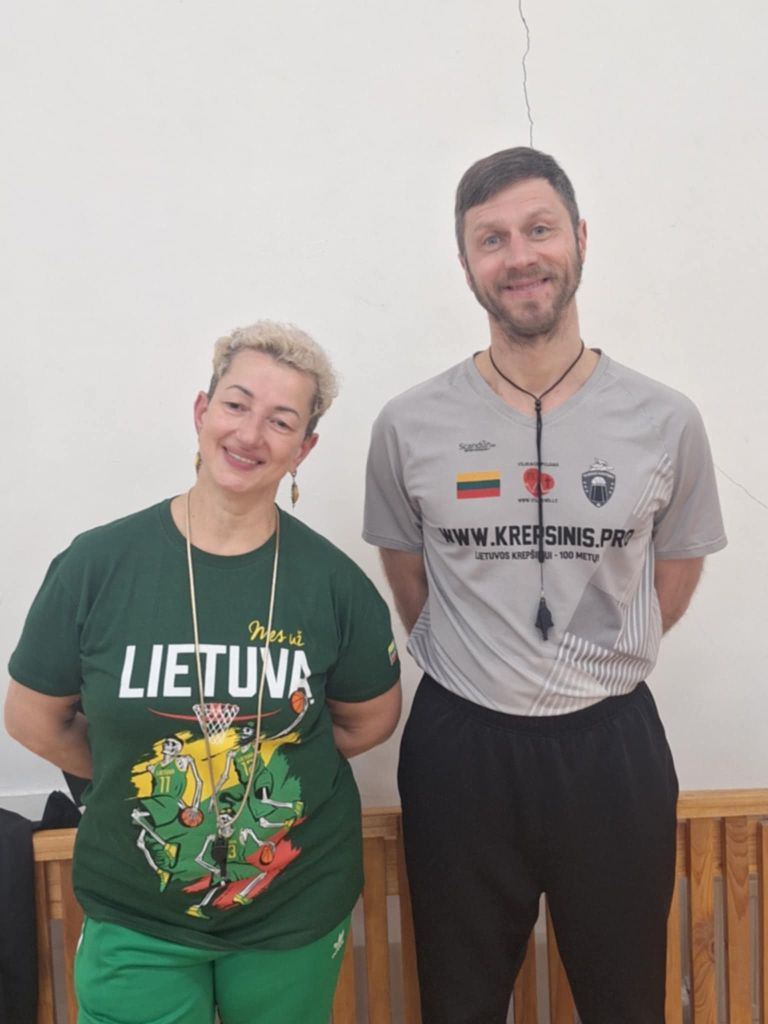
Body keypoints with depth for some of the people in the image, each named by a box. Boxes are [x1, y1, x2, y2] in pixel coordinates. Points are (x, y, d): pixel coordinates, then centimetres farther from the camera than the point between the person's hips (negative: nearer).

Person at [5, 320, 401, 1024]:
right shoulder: (96, 565, -14)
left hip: (298, 914, 1)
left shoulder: (333, 582, -13)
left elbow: (371, 719, 3)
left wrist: (279, 760, -1)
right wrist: (139, 777, 2)